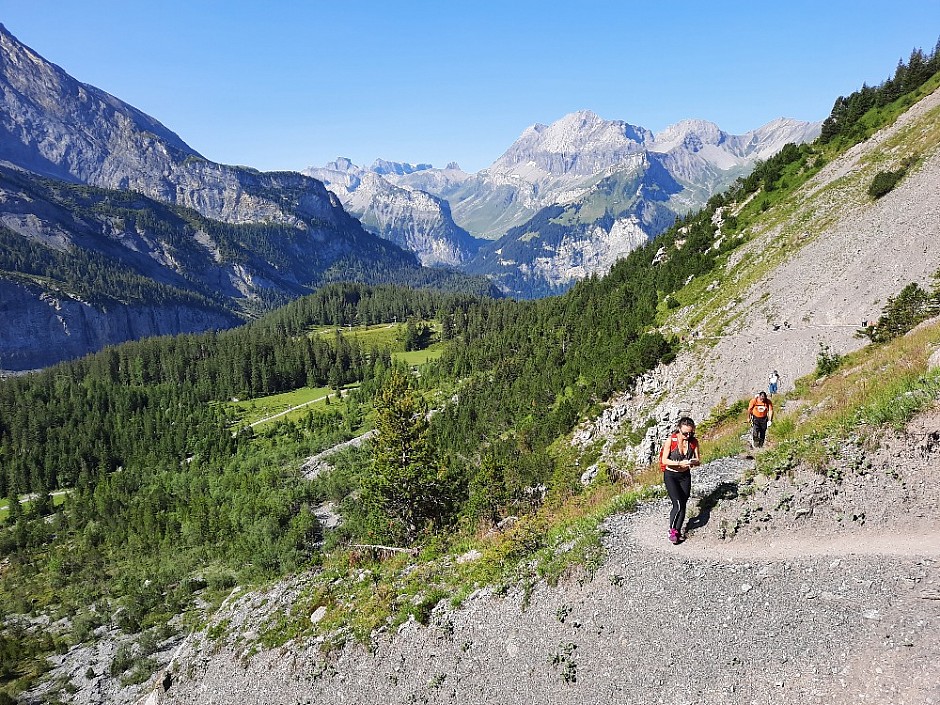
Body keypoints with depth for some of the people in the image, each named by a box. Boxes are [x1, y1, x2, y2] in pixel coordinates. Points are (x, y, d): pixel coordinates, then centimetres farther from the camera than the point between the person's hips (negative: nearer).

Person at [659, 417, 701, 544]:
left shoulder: (694, 442, -6)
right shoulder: (671, 440, -17)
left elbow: (698, 461, -2)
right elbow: (664, 460, -17)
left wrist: (693, 462, -26)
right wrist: (680, 463, -30)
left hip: (685, 476, 4)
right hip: (670, 476, -4)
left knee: (683, 505, 5)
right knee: (677, 504, -15)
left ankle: (677, 531, 21)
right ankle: (672, 530, 3)